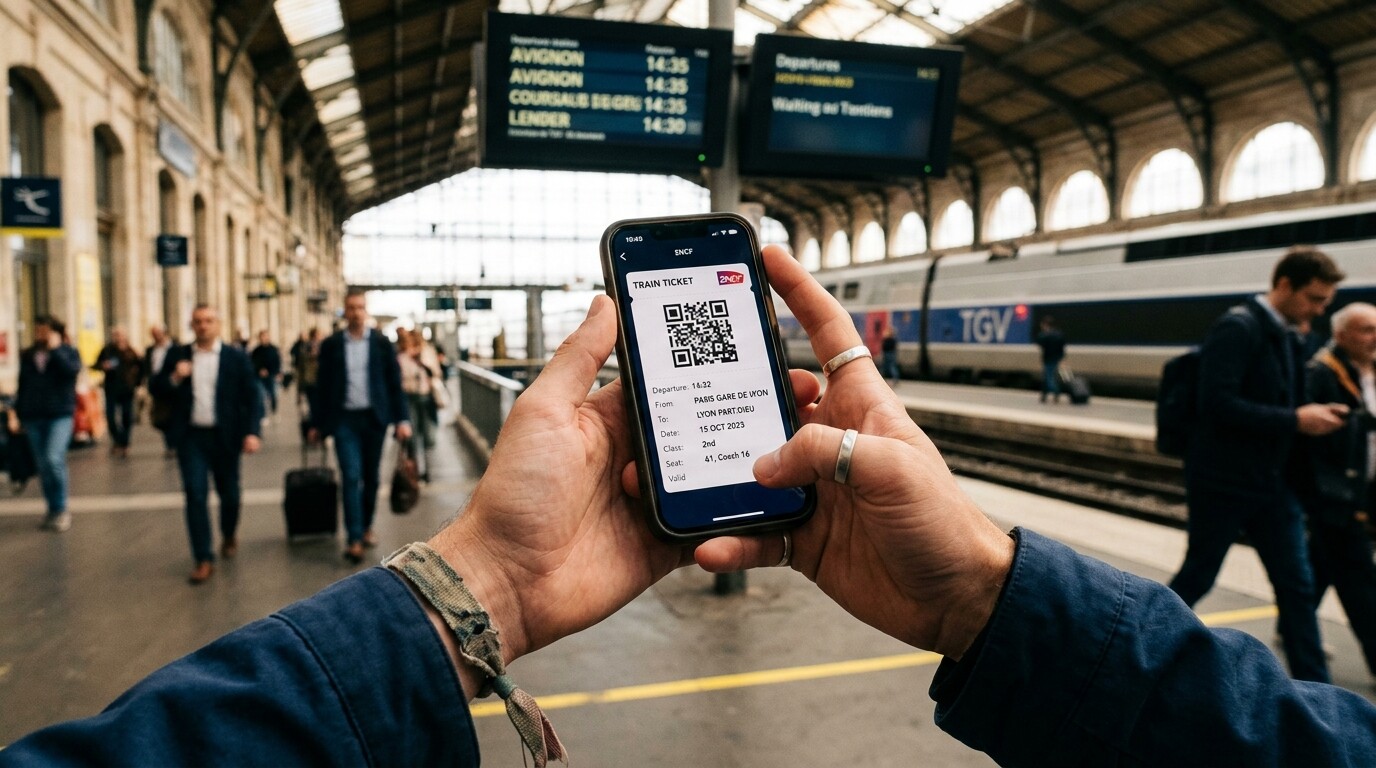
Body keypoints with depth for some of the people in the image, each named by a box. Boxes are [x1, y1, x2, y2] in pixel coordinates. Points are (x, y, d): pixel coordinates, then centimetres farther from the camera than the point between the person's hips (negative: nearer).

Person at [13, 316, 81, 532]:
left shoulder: (68, 352, 2)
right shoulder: (27, 356, 12)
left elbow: (71, 370, -19)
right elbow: (22, 385, 16)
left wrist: (55, 349, -13)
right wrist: (18, 413, 13)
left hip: (60, 414, -4)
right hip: (33, 416, 4)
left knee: (54, 459, -18)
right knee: (42, 465, 7)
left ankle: (60, 510, -5)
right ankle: (52, 509, 17)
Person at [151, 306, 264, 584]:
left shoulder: (236, 357, 0)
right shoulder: (177, 356, 6)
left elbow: (252, 397, -2)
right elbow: (156, 388, 8)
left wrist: (252, 432, -13)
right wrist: (174, 378, -13)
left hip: (225, 436, -1)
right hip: (191, 436, 1)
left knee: (229, 493, 11)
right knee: (195, 494, -5)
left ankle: (229, 535, 40)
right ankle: (203, 560, -1)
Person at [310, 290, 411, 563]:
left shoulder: (382, 343, 2)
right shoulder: (331, 345, 2)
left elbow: (395, 383, 2)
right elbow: (323, 386, 6)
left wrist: (402, 419, -5)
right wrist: (318, 424, 6)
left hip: (374, 418, 1)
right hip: (344, 419, -1)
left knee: (371, 477, 10)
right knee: (351, 477, -9)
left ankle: (366, 527, 28)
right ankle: (355, 539, -8)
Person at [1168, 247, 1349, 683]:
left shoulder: (1287, 336, 11)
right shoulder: (1237, 328, -15)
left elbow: (1277, 404, 16)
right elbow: (1218, 404, -25)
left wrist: (1315, 416, 0)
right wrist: (1295, 420, -23)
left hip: (1273, 482, 8)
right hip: (1224, 481, -8)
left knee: (1297, 586, 9)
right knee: (1196, 579, 6)